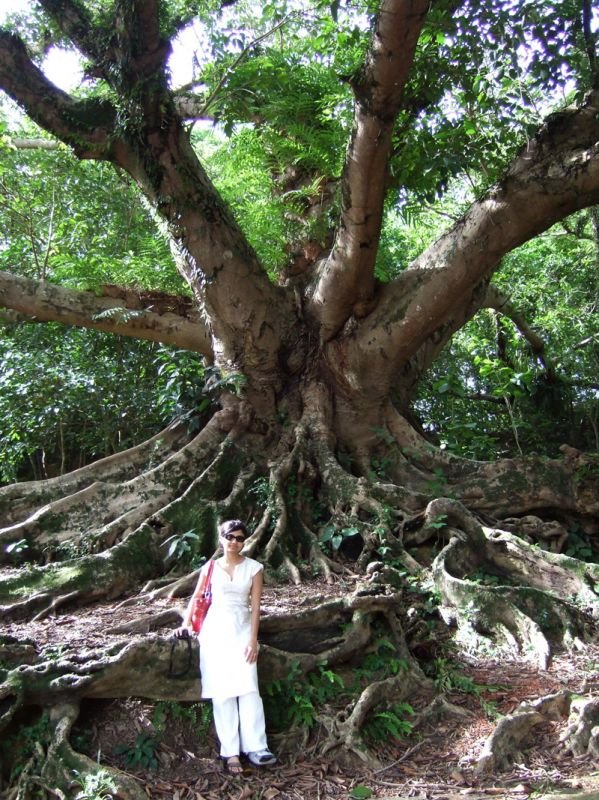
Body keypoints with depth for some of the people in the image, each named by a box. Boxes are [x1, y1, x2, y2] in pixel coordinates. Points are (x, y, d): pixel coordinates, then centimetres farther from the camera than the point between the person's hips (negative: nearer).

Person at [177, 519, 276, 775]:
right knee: (222, 691, -1)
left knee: (248, 689, -10)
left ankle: (255, 747, -6)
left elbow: (255, 606, -1)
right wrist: (185, 624, -2)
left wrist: (253, 639, -7)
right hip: (215, 630, 1)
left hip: (242, 630, -1)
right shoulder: (209, 568, 6)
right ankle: (231, 752, 2)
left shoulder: (253, 568, 3)